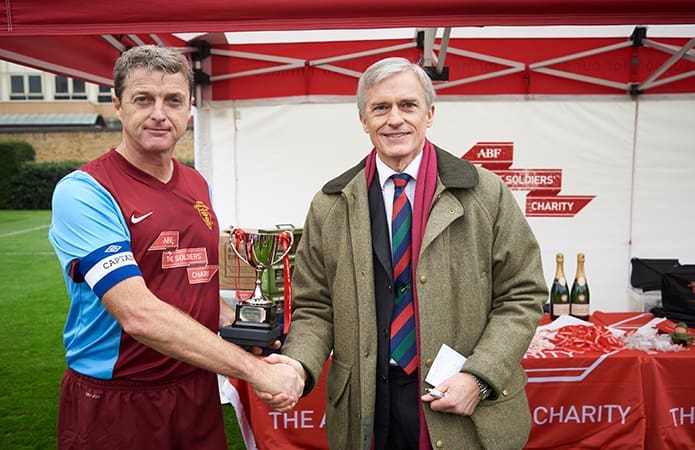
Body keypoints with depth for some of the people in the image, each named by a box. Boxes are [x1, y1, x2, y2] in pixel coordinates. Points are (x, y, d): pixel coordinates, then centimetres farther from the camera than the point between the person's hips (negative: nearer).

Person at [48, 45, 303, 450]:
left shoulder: (199, 186, 4)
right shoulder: (83, 192, -16)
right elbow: (139, 315, -25)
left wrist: (238, 322, -3)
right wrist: (254, 368, -26)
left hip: (198, 394, 6)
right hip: (113, 405, -5)